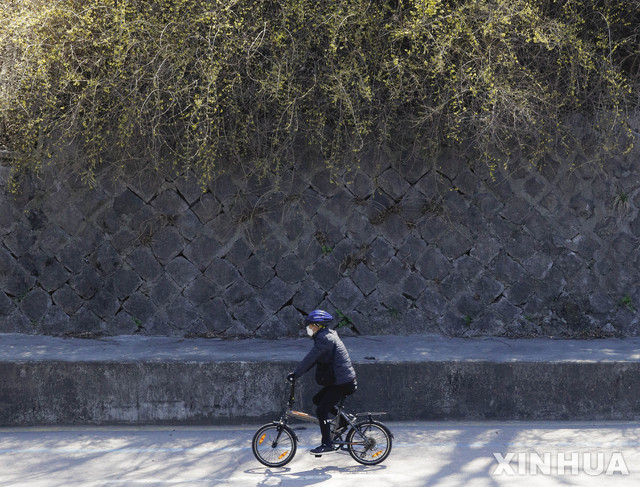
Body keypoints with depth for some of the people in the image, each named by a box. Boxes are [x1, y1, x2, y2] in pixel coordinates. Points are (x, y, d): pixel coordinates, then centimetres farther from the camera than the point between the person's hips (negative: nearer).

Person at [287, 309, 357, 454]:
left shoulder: (325, 339, -17)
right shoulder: (328, 336, 16)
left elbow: (310, 359, -19)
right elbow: (313, 360, 19)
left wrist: (295, 374, -14)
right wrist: (297, 373, 14)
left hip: (342, 383, -10)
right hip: (341, 381, 10)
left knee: (321, 410, -10)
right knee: (317, 400, 18)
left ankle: (327, 445, -6)